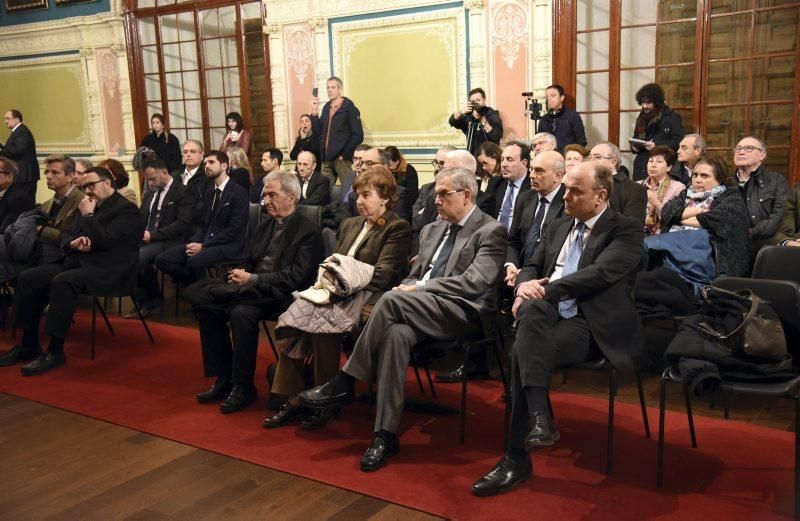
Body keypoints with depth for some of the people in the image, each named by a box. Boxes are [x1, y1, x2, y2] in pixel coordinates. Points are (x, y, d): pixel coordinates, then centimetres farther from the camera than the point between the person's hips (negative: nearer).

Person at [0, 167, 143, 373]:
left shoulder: (126, 209, -6)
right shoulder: (89, 207, 19)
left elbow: (105, 240, -20)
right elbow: (66, 234, 21)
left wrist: (88, 215, -9)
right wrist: (73, 242, -2)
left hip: (108, 270, -9)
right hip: (77, 262, 9)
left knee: (62, 281, -34)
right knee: (27, 278, -6)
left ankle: (55, 351, -29)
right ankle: (29, 344, -2)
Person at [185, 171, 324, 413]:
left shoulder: (309, 231, -5)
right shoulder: (265, 224, 19)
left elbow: (297, 277, -15)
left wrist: (253, 279, -20)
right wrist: (240, 274, -4)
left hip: (278, 295, -8)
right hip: (251, 290, 8)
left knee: (241, 312, -35)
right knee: (202, 299, -14)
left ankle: (243, 387, -16)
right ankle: (225, 378, -5)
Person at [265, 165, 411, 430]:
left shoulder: (398, 228, 1)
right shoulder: (350, 224, 26)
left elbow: (383, 274, -10)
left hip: (368, 297, -7)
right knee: (291, 318, -21)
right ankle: (293, 399, -18)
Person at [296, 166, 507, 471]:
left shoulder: (490, 231, -1)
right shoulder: (432, 230, 22)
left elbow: (474, 282, -14)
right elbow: (415, 275, 23)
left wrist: (419, 288, -14)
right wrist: (408, 287, -2)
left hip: (466, 313, -6)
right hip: (420, 310, 6)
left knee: (391, 300, -30)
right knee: (397, 333, -32)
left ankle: (344, 383, -19)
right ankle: (385, 434, -29)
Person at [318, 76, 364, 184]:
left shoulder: (349, 108, -3)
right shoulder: (326, 108, 15)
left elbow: (358, 136, -9)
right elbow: (320, 131, 13)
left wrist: (345, 155, -12)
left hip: (341, 159, -6)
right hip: (326, 159, 6)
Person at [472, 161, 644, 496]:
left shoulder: (626, 230, 0)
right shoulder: (558, 227, 22)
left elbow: (598, 274, -16)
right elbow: (531, 267, 20)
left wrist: (545, 289, -19)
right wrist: (525, 287, -5)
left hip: (591, 324, -5)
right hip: (549, 316, 5)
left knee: (523, 352, -30)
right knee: (532, 308, -32)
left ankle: (517, 459, -23)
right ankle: (539, 419, -35)